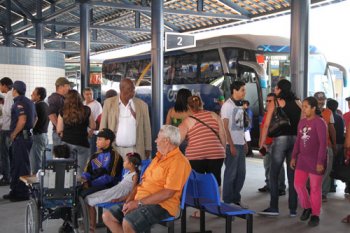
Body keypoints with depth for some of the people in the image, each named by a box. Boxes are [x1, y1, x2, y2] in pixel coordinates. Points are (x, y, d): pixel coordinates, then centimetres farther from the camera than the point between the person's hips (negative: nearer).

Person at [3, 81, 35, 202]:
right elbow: (34, 118, 23)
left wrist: (14, 134, -14)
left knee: (21, 165, -4)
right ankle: (16, 191, 25)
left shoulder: (20, 102, -14)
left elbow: (22, 120, -25)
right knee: (16, 165, 17)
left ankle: (23, 193, 3)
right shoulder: (29, 102, 16)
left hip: (20, 137, -10)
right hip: (26, 135, 10)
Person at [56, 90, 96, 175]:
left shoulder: (63, 111, -2)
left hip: (67, 142, 1)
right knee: (81, 171, 3)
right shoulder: (86, 110, -2)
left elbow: (59, 130, 1)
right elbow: (93, 126, 5)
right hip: (82, 143, -1)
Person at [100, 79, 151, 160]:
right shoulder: (109, 103, 2)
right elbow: (103, 126, 5)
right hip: (114, 150, 0)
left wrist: (148, 149, 5)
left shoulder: (142, 105, 3)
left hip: (135, 150, 0)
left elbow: (146, 130, 7)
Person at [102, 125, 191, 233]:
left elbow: (168, 193, -21)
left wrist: (138, 203, -19)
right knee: (107, 216, -1)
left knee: (127, 223, -32)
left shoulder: (178, 161, -13)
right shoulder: (158, 157, 19)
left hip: (161, 205, -9)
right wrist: (131, 198, 0)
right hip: (140, 201, 10)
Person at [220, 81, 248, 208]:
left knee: (241, 172, 12)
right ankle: (227, 201, 11)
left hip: (240, 144, 8)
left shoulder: (240, 105, 13)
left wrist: (244, 142, 15)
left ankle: (235, 198, 25)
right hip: (232, 145, -8)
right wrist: (231, 145, -16)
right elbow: (225, 127, -14)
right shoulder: (227, 105, -11)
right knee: (231, 173, 0)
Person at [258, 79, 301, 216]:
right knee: (293, 175, 7)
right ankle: (293, 209, 11)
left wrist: (261, 143, 0)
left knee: (274, 174, 4)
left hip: (280, 139, -3)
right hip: (296, 140, 4)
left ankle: (274, 207, 2)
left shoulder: (274, 103, 0)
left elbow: (267, 125, -4)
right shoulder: (297, 103, 9)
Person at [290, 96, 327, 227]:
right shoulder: (302, 122, 10)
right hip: (302, 158, 7)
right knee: (298, 184, 6)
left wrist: (320, 162, -18)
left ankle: (315, 215, 15)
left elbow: (323, 143, -15)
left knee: (315, 188, 2)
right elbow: (298, 141, 15)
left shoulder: (319, 122, -13)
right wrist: (294, 157, 12)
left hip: (315, 160, -7)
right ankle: (306, 207, 27)